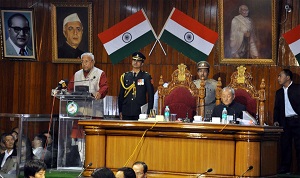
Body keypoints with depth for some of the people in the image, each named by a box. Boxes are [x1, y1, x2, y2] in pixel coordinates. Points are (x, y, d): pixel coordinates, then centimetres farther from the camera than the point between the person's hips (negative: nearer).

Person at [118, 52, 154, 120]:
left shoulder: (146, 76, 2)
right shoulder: (125, 76, 11)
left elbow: (150, 95, 1)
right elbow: (121, 95, 13)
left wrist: (149, 112, -4)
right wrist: (120, 111, 9)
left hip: (140, 112, -3)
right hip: (126, 112, 3)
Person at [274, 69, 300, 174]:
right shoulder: (279, 92, 18)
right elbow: (277, 108, 20)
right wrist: (276, 120, 6)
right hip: (285, 122, 5)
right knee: (285, 146, 3)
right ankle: (284, 170, 7)